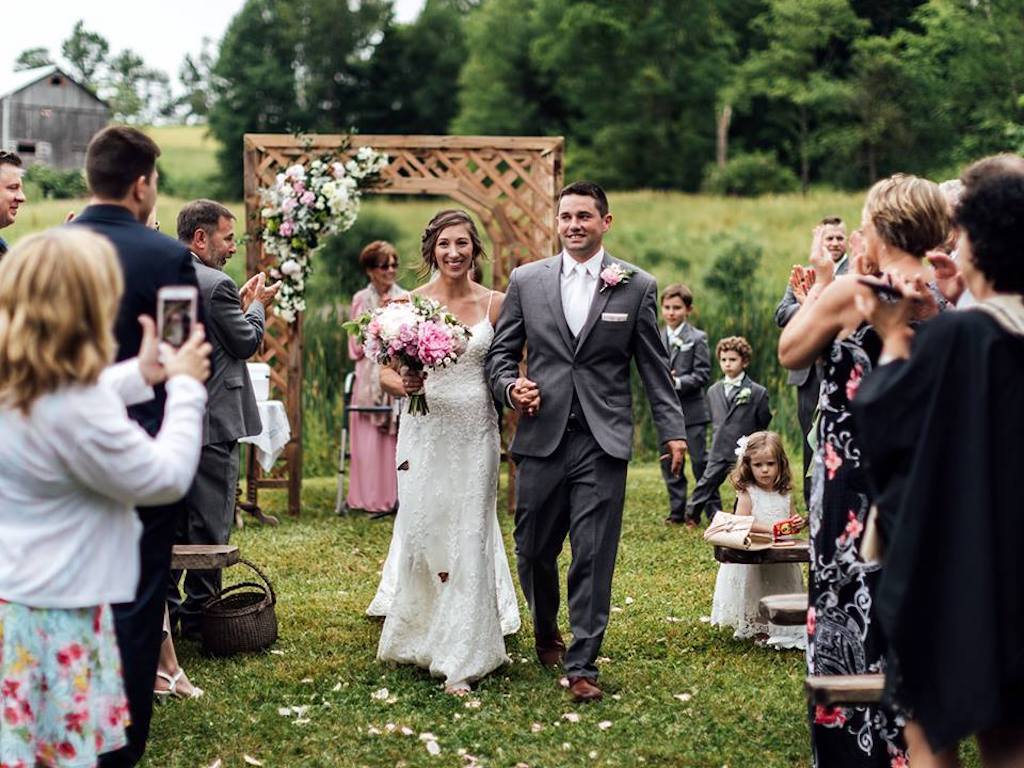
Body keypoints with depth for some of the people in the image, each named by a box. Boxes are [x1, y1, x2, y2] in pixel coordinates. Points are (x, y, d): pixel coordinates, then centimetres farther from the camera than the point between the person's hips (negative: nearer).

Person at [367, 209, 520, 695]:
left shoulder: (494, 304, 2)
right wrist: (403, 382, -17)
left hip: (476, 432, 0)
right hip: (425, 431, 0)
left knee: (469, 537, -1)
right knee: (422, 531, 1)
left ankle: (459, 662, 5)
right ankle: (420, 633, 29)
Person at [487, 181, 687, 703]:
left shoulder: (637, 286, 4)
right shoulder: (526, 281, 7)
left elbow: (655, 367, 6)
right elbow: (501, 352, 12)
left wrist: (673, 430, 1)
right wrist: (510, 386, -9)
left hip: (603, 442, -2)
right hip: (541, 438, 2)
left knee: (594, 557, -4)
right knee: (533, 551, 11)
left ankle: (582, 665, 4)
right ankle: (545, 630, 39)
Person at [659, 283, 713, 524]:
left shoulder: (697, 338, -2)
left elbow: (703, 374, -8)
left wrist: (678, 382, -20)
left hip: (692, 409, -4)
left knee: (700, 461, -2)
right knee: (669, 463, 6)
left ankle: (715, 510, 7)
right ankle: (677, 511, 15)